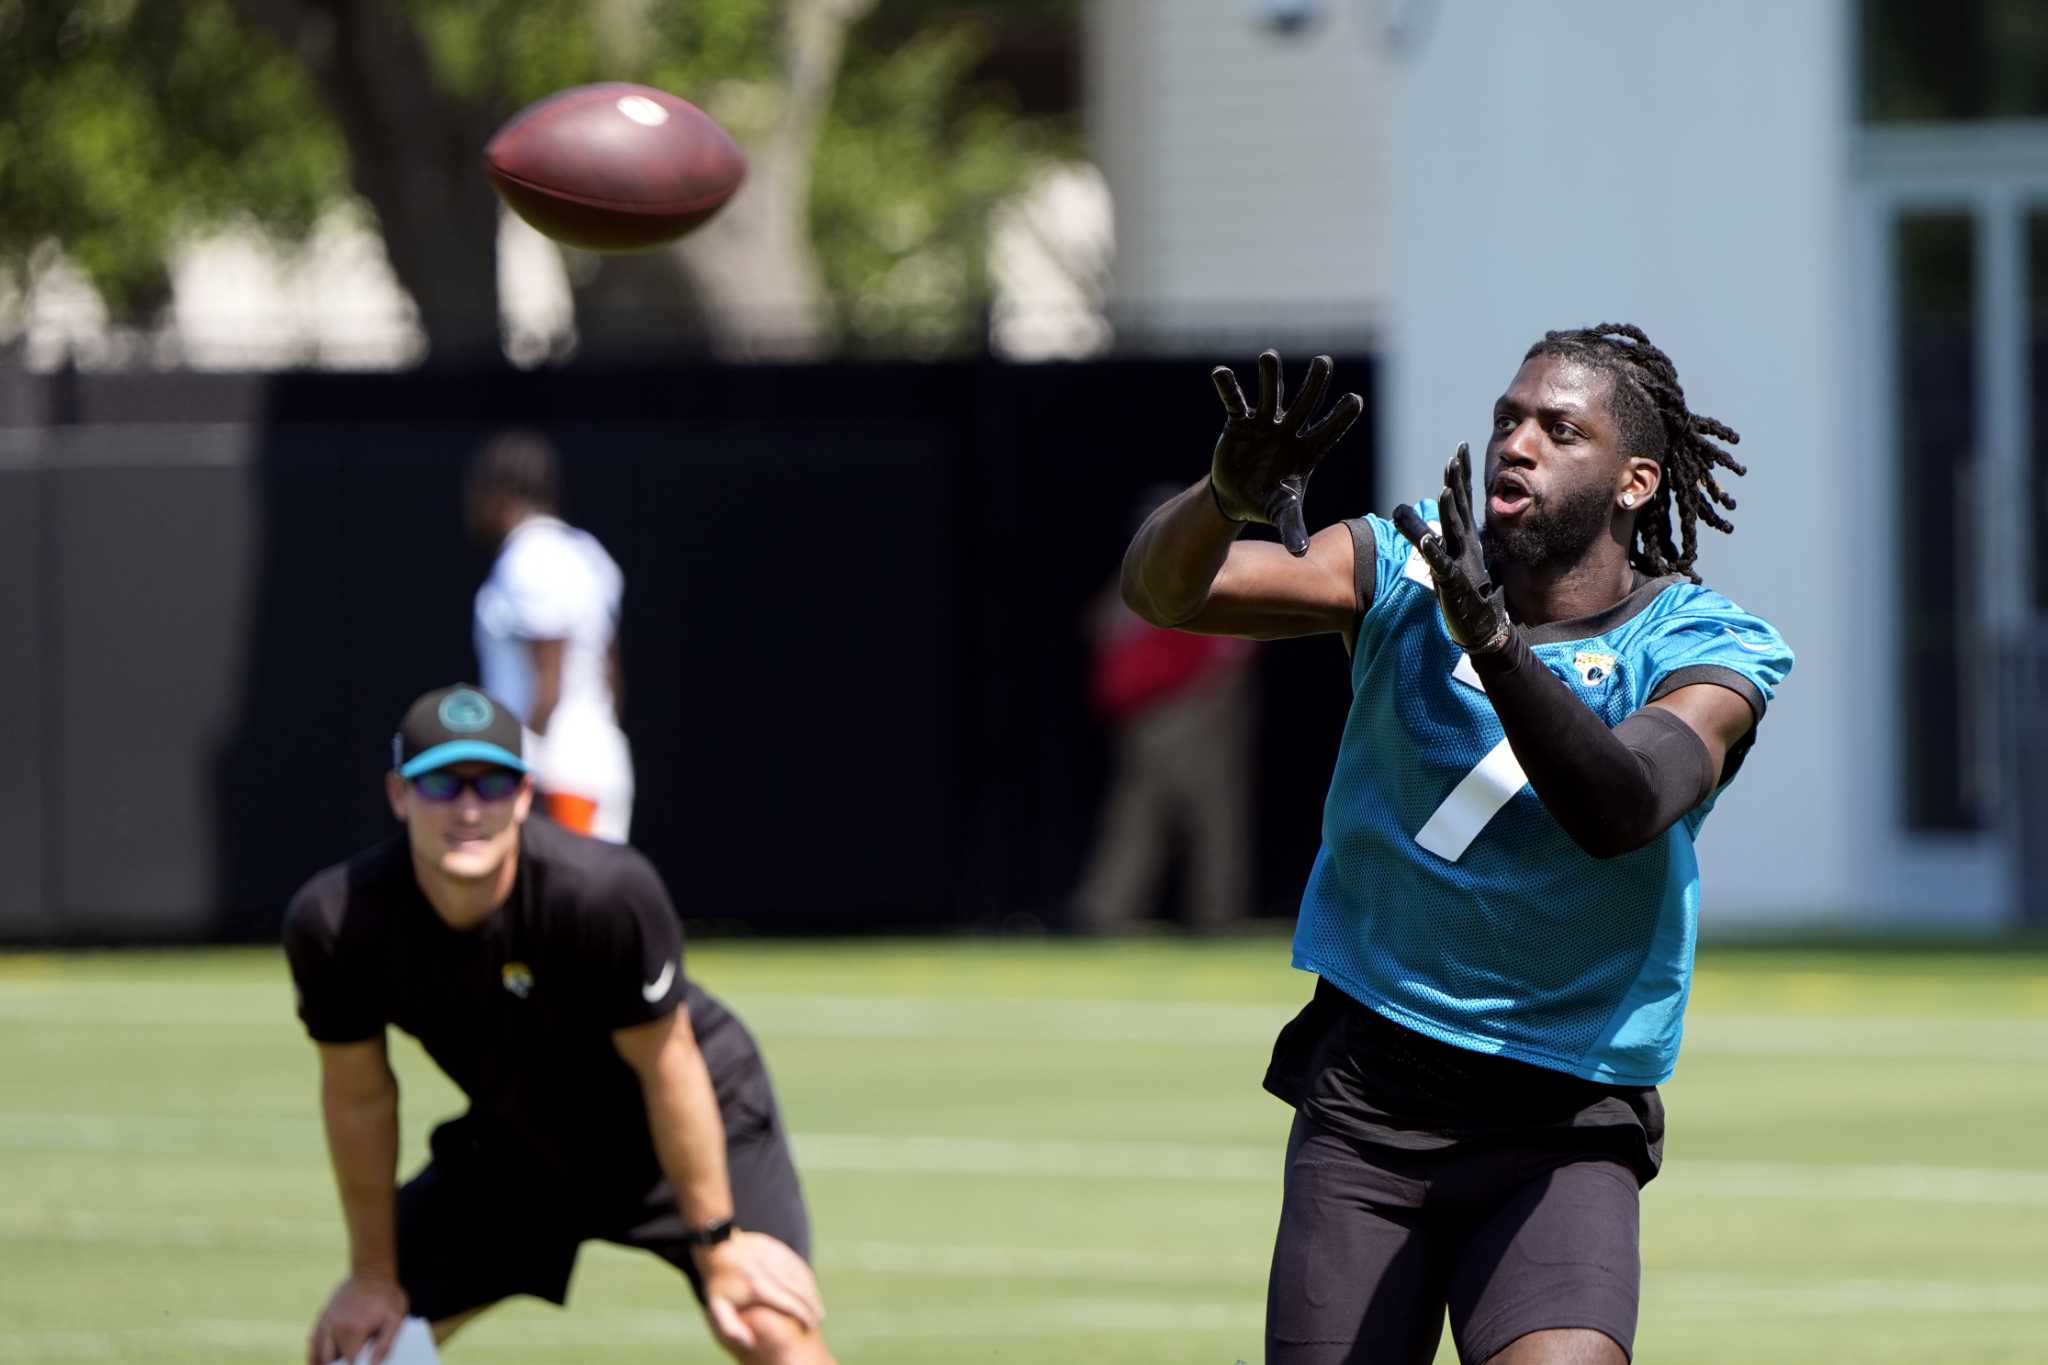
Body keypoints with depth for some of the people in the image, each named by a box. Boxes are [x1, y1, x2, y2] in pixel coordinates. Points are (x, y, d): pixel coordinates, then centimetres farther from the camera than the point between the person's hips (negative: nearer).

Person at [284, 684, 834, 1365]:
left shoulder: (605, 892, -35)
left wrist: (717, 1244, -17)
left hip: (693, 1123, -4)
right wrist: (374, 1276, -1)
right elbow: (358, 1098, -9)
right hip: (514, 1142, 4)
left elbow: (666, 1067, -23)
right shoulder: (334, 923, -25)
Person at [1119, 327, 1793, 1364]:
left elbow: (1625, 810, -28)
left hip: (1566, 1126, -2)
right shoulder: (1406, 571, -1)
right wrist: (1226, 497, -35)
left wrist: (1494, 640, -42)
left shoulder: (1706, 648, -7)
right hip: (1364, 1094, 2)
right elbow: (1161, 589, -12)